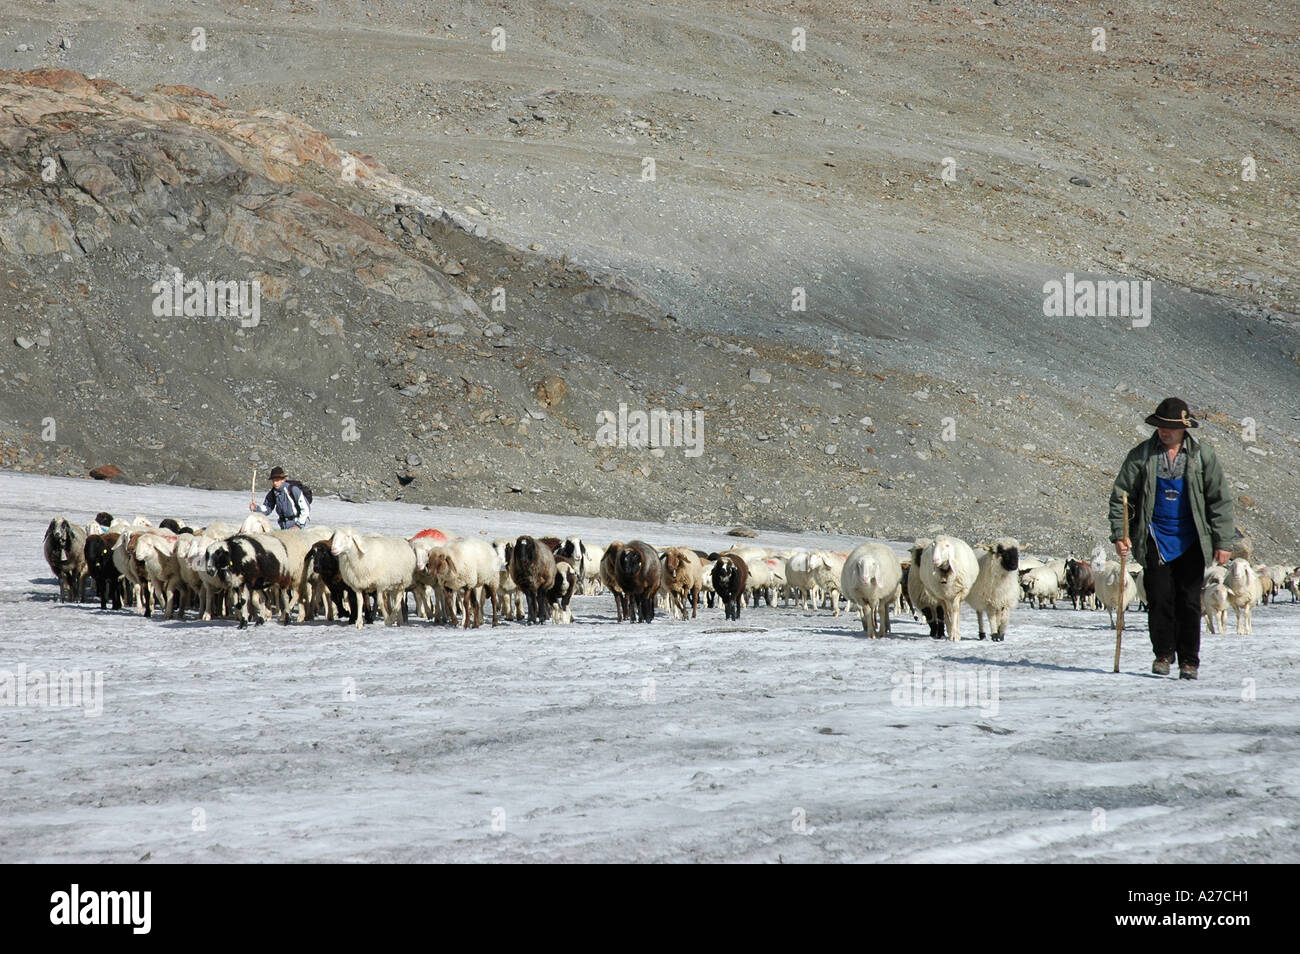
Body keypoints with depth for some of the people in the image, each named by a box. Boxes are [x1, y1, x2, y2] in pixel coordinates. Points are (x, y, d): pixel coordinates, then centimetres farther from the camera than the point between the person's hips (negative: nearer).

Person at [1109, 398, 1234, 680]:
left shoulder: (1203, 455, -1)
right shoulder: (1141, 455, -1)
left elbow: (1220, 500, 2)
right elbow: (1120, 496, 3)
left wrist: (1222, 542, -2)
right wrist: (1119, 534, -7)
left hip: (1191, 540, 0)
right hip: (1156, 539, 0)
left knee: (1189, 601, -1)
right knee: (1159, 599, -4)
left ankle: (1189, 660, 8)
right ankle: (1163, 654, 12)